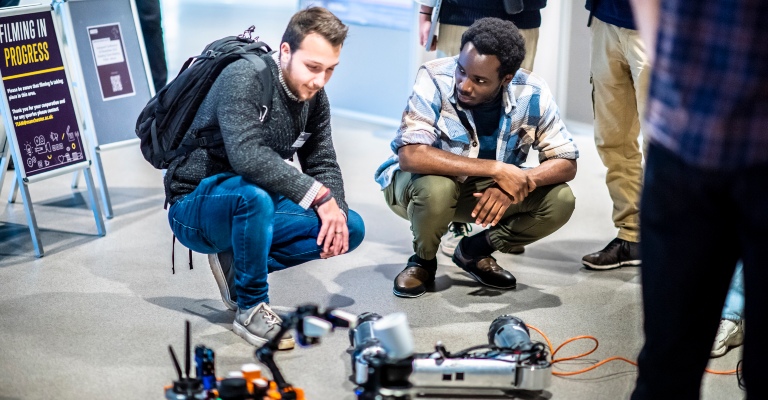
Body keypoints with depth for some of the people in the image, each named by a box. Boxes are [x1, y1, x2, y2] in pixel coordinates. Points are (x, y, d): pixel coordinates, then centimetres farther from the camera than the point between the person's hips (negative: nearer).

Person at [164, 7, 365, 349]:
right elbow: (247, 156, -37)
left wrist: (336, 208, -18)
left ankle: (236, 263, 5)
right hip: (196, 208, -7)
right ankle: (250, 309, -18)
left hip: (252, 205, 7)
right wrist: (318, 195, -31)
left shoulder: (314, 97, 0)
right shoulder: (244, 78, -24)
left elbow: (323, 163, 2)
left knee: (351, 229, -6)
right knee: (254, 195, -40)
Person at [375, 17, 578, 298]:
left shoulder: (531, 93, -20)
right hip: (418, 183, -3)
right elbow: (410, 155, -39)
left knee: (560, 201, -17)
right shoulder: (435, 78, -29)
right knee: (437, 187, -37)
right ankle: (423, 260, -4)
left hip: (485, 189, 3)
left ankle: (475, 251, 6)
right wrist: (497, 169, -40)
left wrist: (518, 182, -35)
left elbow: (567, 163, -14)